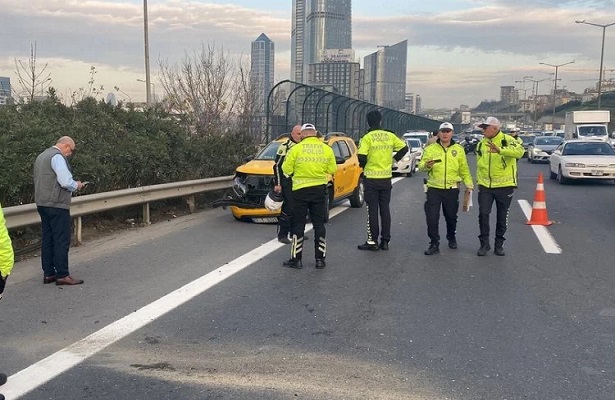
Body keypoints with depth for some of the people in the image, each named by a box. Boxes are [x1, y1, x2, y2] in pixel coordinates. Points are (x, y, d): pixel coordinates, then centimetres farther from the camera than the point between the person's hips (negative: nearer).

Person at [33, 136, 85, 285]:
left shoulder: (42, 156, 19)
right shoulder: (57, 157, -12)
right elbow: (66, 181, -21)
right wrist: (76, 185, -1)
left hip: (42, 204, 10)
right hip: (57, 205, -10)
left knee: (47, 240, 11)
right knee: (62, 241, -5)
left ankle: (48, 273, 15)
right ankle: (62, 275, -4)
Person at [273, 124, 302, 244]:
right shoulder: (285, 147, -6)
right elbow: (278, 166, -9)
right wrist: (277, 184, -13)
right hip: (287, 183, -7)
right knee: (288, 209, -10)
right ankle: (282, 235, -4)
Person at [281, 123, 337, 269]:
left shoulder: (296, 149, -8)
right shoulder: (327, 149, -1)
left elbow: (287, 170, -5)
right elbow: (332, 170, 3)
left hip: (300, 190, -2)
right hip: (320, 190, 2)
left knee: (298, 225, 5)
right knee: (319, 224, 10)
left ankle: (296, 259, 7)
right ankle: (320, 259, 13)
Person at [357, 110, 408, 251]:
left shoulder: (367, 137, -11)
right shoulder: (390, 136, 3)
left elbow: (361, 158, -17)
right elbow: (404, 148, 9)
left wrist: (363, 166, 3)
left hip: (371, 178, -4)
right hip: (386, 178, 4)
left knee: (372, 211, 1)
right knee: (385, 209, 10)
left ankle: (372, 241, 3)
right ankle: (385, 241, 13)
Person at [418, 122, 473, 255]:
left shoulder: (459, 149, 5)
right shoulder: (430, 149, 1)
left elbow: (464, 169, 10)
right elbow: (421, 165, -6)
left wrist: (469, 184, 3)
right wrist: (426, 165, -28)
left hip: (452, 189, 1)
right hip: (434, 188, -1)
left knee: (451, 216, 14)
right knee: (432, 217, -7)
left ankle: (451, 238, 38)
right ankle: (434, 244, 3)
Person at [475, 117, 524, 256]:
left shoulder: (507, 140, -11)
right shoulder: (481, 144, 7)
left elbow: (519, 151, -31)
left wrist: (500, 150, -45)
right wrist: (479, 181, 8)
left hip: (504, 186, -4)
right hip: (485, 186, 4)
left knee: (502, 217, 7)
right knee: (483, 214, -4)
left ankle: (499, 245, 20)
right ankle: (484, 243, 10)